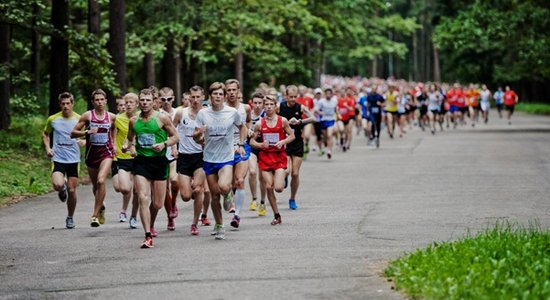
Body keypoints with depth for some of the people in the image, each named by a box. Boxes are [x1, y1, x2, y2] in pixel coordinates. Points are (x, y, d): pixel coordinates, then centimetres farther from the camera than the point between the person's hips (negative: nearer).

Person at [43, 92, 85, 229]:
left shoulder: (79, 119, -1)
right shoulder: (53, 119, 0)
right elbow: (45, 134, 16)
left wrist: (84, 142, -15)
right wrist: (47, 148, 1)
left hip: (74, 159, 1)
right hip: (58, 158, -1)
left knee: (71, 190, 4)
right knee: (58, 185, -23)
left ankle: (70, 218, 24)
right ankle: (62, 190, 16)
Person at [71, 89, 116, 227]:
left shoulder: (111, 117, 3)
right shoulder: (87, 115, -4)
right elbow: (73, 133, -4)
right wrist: (87, 132, -20)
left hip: (106, 152, -1)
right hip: (91, 152, 1)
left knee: (101, 181, -22)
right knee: (95, 185, 14)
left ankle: (95, 215, -19)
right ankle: (101, 207, 45)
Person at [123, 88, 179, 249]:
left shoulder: (162, 118, -3)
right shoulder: (134, 120, 6)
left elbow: (175, 137, 3)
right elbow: (130, 138, 21)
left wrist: (164, 144, -15)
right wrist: (127, 146, -1)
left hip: (159, 161, -1)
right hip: (141, 161, 1)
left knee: (157, 204, 3)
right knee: (143, 199, -14)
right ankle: (148, 237, -13)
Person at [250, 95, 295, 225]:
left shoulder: (282, 121, -3)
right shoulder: (260, 124, 1)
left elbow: (292, 136, 5)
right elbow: (252, 141, 6)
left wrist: (283, 142, -12)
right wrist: (261, 145, -13)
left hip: (279, 156, -2)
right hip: (265, 157, 2)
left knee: (278, 188, -13)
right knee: (269, 188, -1)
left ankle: (283, 180, 25)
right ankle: (277, 216, 12)